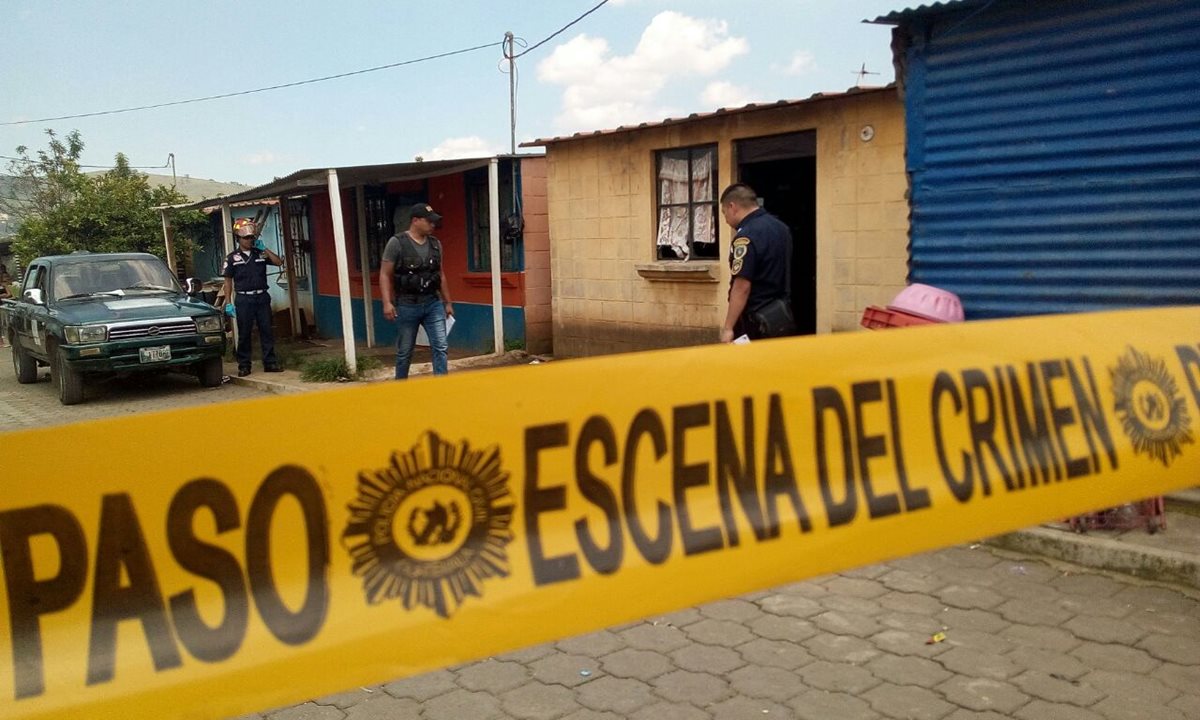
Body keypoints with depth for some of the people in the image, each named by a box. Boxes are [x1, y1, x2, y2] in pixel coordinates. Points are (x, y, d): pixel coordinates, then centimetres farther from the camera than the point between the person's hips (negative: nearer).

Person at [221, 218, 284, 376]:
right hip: (243, 299, -2)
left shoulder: (261, 254, 9)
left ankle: (270, 362, 10)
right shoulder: (232, 258, 2)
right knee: (244, 334, 3)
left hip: (262, 297, 2)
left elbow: (279, 262, -1)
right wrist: (228, 303, -4)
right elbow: (228, 281, 2)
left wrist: (264, 249, -5)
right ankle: (244, 366, 9)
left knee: (266, 331, 4)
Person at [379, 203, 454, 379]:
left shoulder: (435, 244, 8)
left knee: (440, 347, -4)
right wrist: (387, 302, -17)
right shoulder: (397, 242, -7)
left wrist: (447, 302, 17)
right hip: (407, 305, -4)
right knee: (404, 352, 8)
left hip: (433, 304, 4)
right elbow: (385, 275, -7)